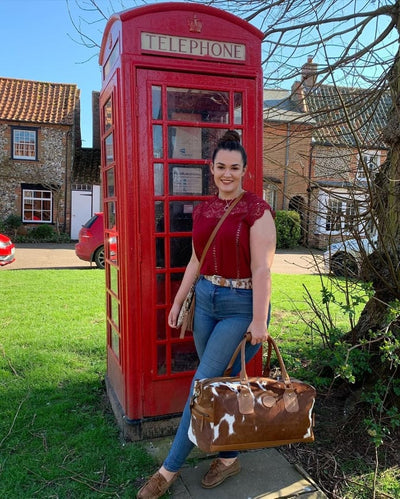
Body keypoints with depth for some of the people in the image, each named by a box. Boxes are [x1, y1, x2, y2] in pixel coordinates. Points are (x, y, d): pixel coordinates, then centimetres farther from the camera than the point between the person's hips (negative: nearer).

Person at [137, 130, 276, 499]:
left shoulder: (256, 210, -11)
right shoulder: (203, 210, 8)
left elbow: (262, 269, -15)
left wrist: (259, 320, -18)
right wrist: (178, 302, 14)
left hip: (242, 306, -6)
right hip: (205, 300, 6)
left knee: (204, 384, -3)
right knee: (218, 383, 14)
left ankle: (170, 469, 13)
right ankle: (229, 457, 34)